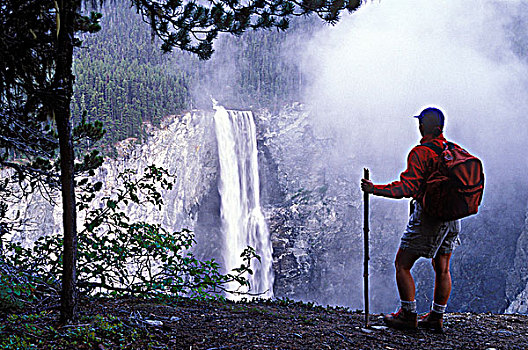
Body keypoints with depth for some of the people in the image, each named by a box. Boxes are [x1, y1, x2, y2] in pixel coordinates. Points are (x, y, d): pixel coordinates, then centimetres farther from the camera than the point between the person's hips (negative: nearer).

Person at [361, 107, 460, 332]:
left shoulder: (421, 153, -15)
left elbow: (408, 187, -23)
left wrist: (375, 189, -20)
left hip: (428, 216, -8)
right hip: (452, 218, 8)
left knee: (402, 265, 4)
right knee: (442, 269, 15)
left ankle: (408, 316, 7)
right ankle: (436, 318, 23)